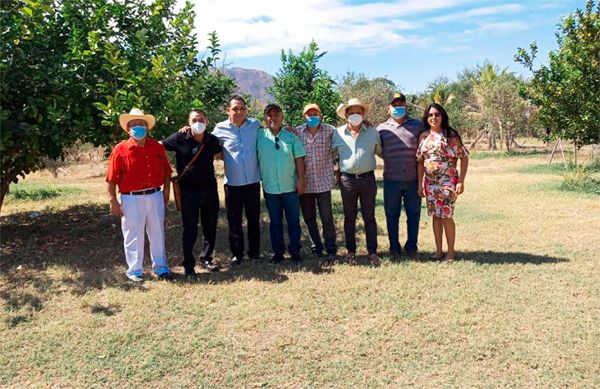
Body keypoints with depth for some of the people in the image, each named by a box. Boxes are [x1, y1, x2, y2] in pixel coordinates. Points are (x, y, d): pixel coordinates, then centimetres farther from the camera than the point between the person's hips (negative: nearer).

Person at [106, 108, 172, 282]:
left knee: (157, 233, 13)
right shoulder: (120, 149, -7)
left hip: (155, 196, 4)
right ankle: (135, 271, 20)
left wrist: (166, 190, 7)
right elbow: (111, 179, -7)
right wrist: (113, 202, -9)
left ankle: (160, 267, 27)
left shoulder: (157, 147, 4)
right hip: (131, 199, -3)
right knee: (133, 236, 6)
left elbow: (166, 171, 14)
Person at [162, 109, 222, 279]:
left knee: (210, 228, 12)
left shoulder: (212, 140, 2)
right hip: (188, 192, -3)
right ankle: (188, 265, 17)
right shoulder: (179, 138, -7)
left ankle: (206, 259, 30)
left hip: (210, 190, 3)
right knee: (190, 230, 3)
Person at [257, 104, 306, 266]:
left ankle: (295, 253, 17)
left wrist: (301, 180, -5)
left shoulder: (291, 136, 2)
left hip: (290, 187, 0)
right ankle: (278, 252, 22)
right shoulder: (259, 136, 0)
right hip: (270, 188, 0)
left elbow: (299, 159, 1)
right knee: (275, 222, 11)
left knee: (293, 221, 7)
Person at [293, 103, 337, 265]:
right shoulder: (297, 132, -1)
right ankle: (317, 247, 29)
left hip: (323, 181, -2)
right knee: (309, 218, 12)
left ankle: (331, 251, 10)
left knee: (327, 218, 0)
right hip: (305, 182, 2)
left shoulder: (330, 131, -4)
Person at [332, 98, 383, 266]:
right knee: (349, 217, 9)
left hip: (368, 178, 0)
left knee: (369, 217, 6)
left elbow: (381, 152, 14)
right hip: (347, 180, 0)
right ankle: (351, 251, 20)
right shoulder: (338, 133, 4)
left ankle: (372, 251, 13)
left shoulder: (372, 132, 5)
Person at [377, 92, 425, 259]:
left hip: (413, 180, 0)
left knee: (413, 214, 7)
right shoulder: (382, 128, 8)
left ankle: (411, 247, 20)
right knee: (392, 215, 7)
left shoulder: (418, 125, 8)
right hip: (391, 181, 0)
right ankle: (394, 247, 20)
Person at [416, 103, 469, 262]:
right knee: (435, 216, 10)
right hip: (430, 182, 4)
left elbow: (464, 157, -5)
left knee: (446, 216, -3)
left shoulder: (450, 135, -6)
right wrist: (420, 184, 4)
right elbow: (420, 161, 8)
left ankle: (451, 251, 11)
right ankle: (438, 250, 20)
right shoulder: (424, 136, 6)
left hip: (448, 181, -4)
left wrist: (461, 181, -11)